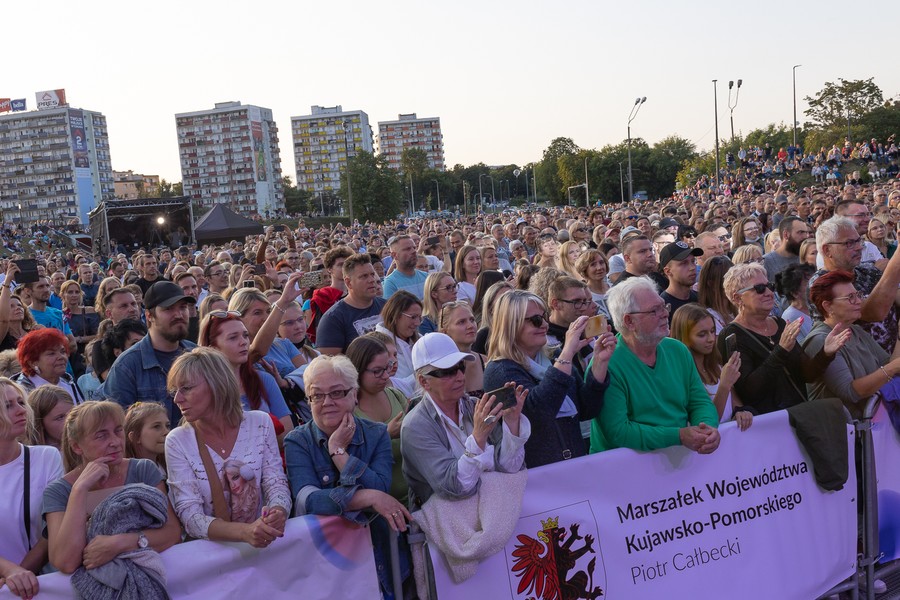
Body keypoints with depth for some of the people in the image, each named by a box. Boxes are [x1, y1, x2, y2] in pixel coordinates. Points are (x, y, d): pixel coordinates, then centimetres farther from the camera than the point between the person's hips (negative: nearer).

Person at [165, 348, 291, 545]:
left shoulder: (260, 424, 0)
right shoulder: (177, 441, -5)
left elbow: (276, 485, 1)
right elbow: (189, 515, -11)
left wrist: (278, 513, -22)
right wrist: (244, 532, -27)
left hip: (261, 543, 1)